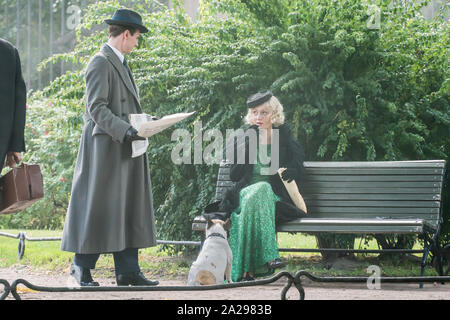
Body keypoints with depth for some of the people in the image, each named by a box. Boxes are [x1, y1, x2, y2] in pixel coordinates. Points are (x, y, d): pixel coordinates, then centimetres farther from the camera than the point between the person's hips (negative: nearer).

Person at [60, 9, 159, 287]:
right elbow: (97, 108, -18)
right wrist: (125, 131, -25)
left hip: (126, 150, 9)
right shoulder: (101, 63, -10)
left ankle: (128, 271, 9)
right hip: (106, 147, -9)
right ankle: (83, 268, 5)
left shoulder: (121, 64, 20)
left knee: (129, 209, 7)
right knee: (98, 208, -4)